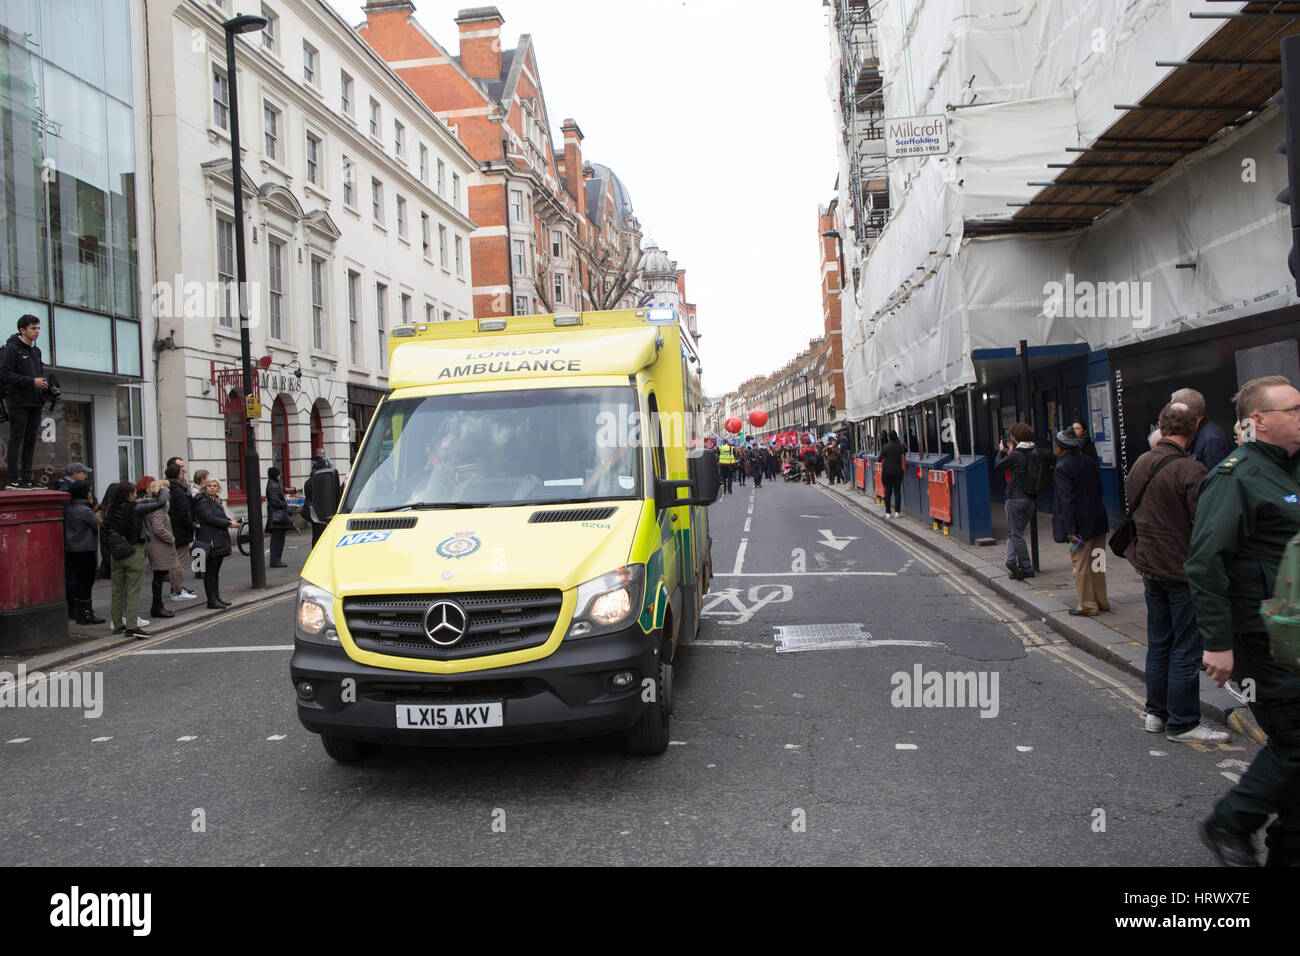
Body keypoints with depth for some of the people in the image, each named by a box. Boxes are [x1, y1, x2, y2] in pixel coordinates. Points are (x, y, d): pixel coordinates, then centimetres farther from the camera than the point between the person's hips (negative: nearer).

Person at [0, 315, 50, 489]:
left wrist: (45, 386, 5)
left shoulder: (36, 350, 17)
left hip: (34, 402, 7)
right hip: (18, 401, -7)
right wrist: (32, 381, -20)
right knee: (17, 438, -6)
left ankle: (26, 477, 10)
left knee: (31, 438, 7)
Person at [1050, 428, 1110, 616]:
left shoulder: (1061, 468, -15)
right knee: (1096, 564, 17)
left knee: (1081, 566, 1)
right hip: (1097, 520, 8)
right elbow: (1099, 490, 15)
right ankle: (1101, 601, 25)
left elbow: (1067, 500, -19)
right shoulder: (1089, 462, 10)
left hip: (1080, 524, -8)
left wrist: (1070, 530, -19)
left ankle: (1087, 606, 7)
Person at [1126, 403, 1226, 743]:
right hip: (1184, 572, -7)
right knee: (1186, 649, 1)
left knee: (1158, 643, 16)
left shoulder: (1140, 464, 6)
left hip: (1150, 571, 7)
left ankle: (1156, 712, 24)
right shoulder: (1191, 471, -18)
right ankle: (1182, 723, 7)